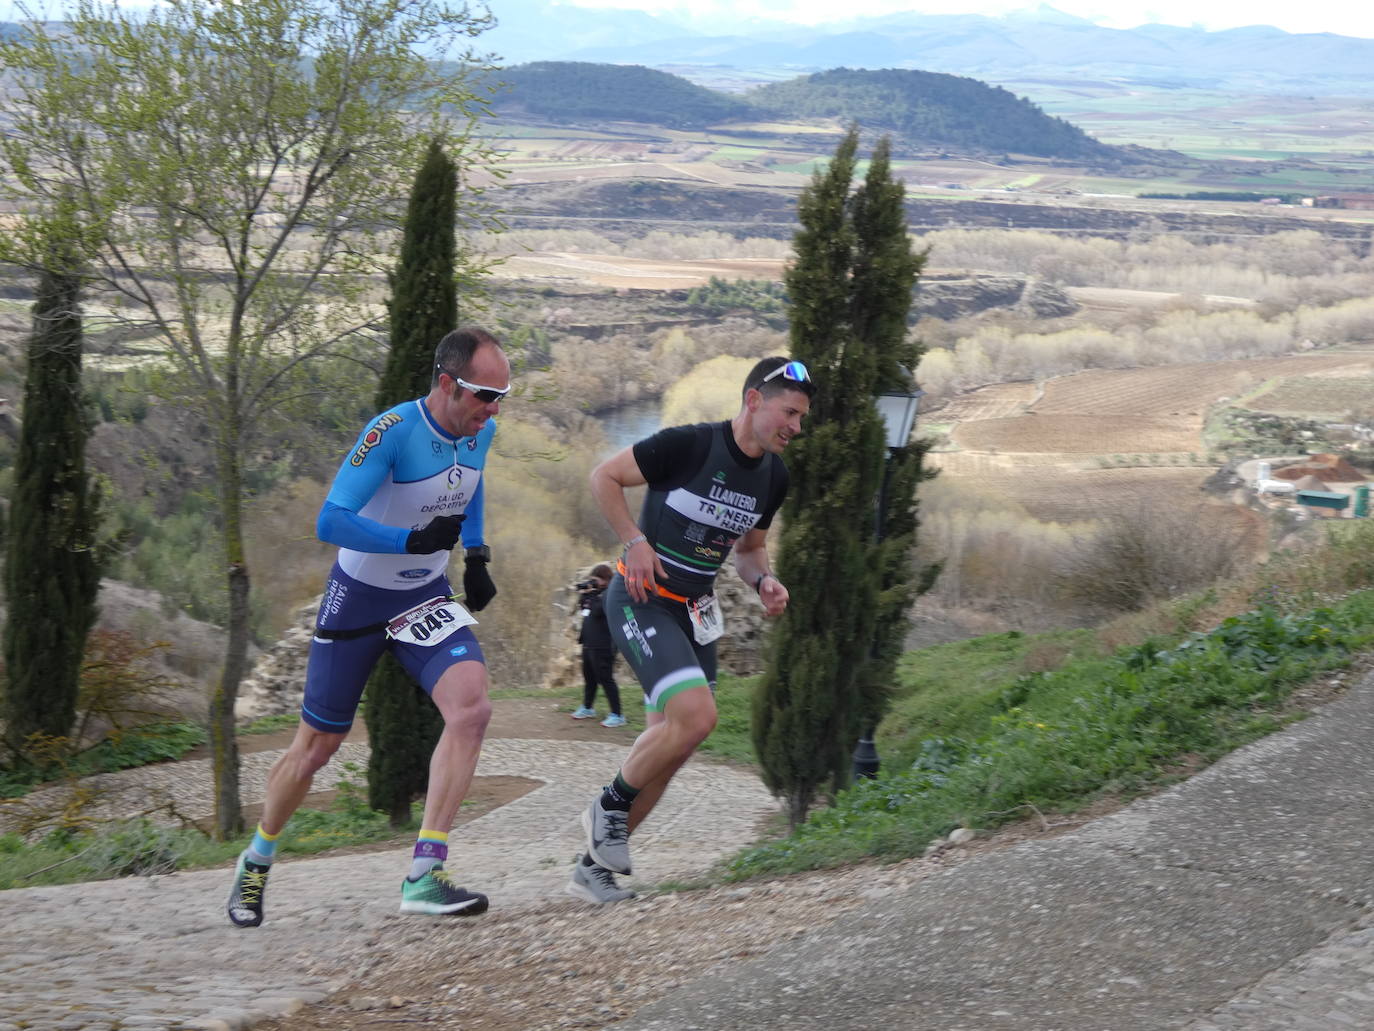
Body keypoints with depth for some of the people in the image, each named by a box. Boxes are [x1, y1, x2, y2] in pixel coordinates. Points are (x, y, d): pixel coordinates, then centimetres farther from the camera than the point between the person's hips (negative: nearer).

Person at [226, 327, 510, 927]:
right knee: (317, 747, 7)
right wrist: (414, 541, -41)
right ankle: (256, 864, 34)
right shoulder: (393, 431, -26)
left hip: (426, 598, 5)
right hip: (358, 600, -4)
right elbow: (331, 522, -32)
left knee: (471, 708, -23)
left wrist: (476, 555, 8)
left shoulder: (480, 432, -6)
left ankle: (423, 878, -23)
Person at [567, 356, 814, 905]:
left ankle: (594, 865, 19)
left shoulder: (773, 476, 4)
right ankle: (609, 806, 0)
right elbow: (604, 477, -9)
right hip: (641, 599, -8)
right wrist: (636, 542, -18)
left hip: (694, 611, 8)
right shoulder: (688, 445, -17)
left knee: (668, 748, 6)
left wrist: (764, 581, -1)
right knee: (696, 716, -24)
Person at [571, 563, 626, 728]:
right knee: (589, 677, 21)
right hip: (590, 643, 10)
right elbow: (586, 609, 21)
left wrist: (591, 595, -18)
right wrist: (583, 594, 7)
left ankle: (617, 715, -8)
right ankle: (587, 708, 37)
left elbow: (597, 611, -25)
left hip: (602, 646, -10)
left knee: (605, 678, -10)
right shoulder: (598, 593, 13)